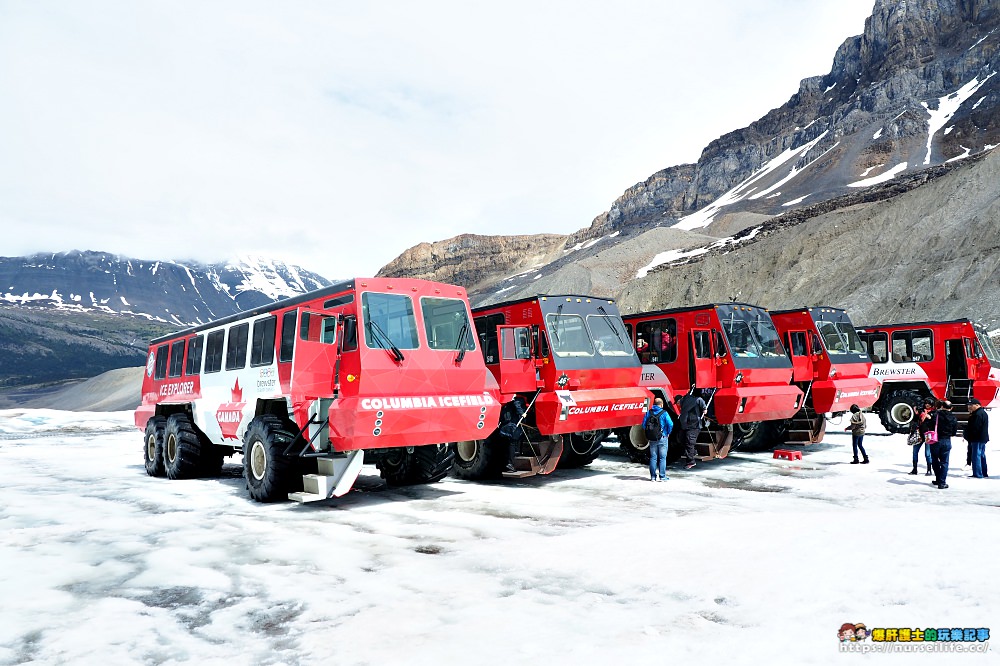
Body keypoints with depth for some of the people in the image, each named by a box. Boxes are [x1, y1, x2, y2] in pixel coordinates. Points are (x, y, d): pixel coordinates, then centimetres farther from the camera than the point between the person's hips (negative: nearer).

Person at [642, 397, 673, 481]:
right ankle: (662, 476, 4)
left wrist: (648, 434, 10)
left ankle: (653, 476, 13)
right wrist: (668, 433, 0)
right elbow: (670, 424, -16)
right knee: (662, 458, 4)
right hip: (662, 438, -3)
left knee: (653, 457, 10)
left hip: (652, 439, 3)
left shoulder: (648, 413, 2)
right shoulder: (664, 413, -9)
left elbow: (643, 425, 0)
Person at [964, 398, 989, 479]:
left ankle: (977, 474, -6)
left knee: (976, 456, -7)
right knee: (982, 456, 16)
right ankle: (984, 473, 23)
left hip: (978, 439, -11)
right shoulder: (983, 412, 16)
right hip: (983, 438, 11)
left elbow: (975, 428, -22)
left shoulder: (978, 414, -19)